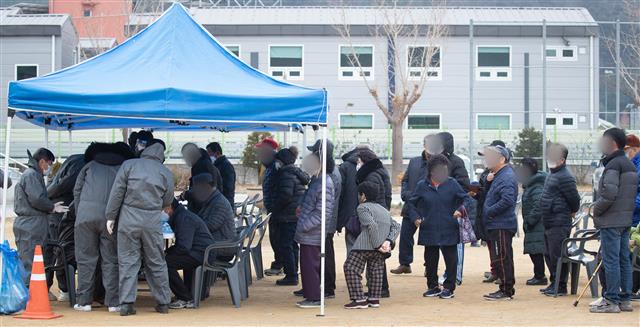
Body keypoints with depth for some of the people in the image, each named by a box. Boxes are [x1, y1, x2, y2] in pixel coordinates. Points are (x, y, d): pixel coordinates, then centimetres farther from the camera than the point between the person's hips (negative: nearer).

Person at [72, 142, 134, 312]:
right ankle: (113, 302, 2)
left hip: (86, 214, 0)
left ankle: (83, 301, 6)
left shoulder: (90, 166, 20)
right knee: (111, 260, 5)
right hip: (110, 216, 0)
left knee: (85, 259, 6)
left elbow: (77, 190, 17)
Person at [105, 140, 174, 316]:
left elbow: (117, 192, -1)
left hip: (128, 218, -1)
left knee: (127, 261, 3)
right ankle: (163, 303, 16)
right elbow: (167, 200, 10)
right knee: (156, 262, 11)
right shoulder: (166, 173, 5)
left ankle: (126, 303, -1)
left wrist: (111, 216, 3)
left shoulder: (128, 165, 2)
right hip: (153, 221, 1)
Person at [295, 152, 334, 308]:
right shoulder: (315, 181, 12)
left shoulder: (324, 184, -18)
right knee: (307, 265, 15)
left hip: (312, 235, -10)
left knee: (310, 266, -4)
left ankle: (314, 298, 2)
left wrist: (305, 226, -20)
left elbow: (322, 212, -21)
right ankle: (311, 295, 24)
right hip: (307, 234, 10)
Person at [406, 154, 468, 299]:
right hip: (429, 231, 1)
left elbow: (465, 199, 6)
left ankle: (449, 288, 11)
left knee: (451, 260, 0)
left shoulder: (452, 184, 1)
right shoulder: (422, 186, 3)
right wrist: (415, 218, -2)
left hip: (449, 231, -1)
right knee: (430, 261, 9)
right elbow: (411, 203, 12)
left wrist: (460, 210, -12)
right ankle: (433, 287, 22)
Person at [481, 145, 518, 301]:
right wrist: (488, 180, 5)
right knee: (503, 258, 14)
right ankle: (507, 289, 19)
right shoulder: (499, 175, 18)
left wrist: (489, 211, -19)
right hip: (497, 225, 10)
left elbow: (507, 200, -26)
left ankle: (506, 290, -4)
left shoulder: (506, 177, -15)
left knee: (502, 258, -8)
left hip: (502, 225, -10)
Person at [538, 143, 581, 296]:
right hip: (549, 223, 10)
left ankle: (560, 286, 0)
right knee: (549, 255, 15)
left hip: (559, 224, -10)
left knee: (557, 255, -6)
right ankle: (554, 283, 24)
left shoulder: (565, 177, -16)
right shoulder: (553, 174, 16)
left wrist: (571, 212, 1)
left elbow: (574, 200, -15)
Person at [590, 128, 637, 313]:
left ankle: (611, 301, -5)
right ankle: (625, 299, 15)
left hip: (610, 221, -9)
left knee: (611, 261, -6)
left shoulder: (613, 165, -15)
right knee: (624, 260, 11)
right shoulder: (630, 166, 14)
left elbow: (609, 195, -23)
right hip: (626, 220, 9)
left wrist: (597, 209, -8)